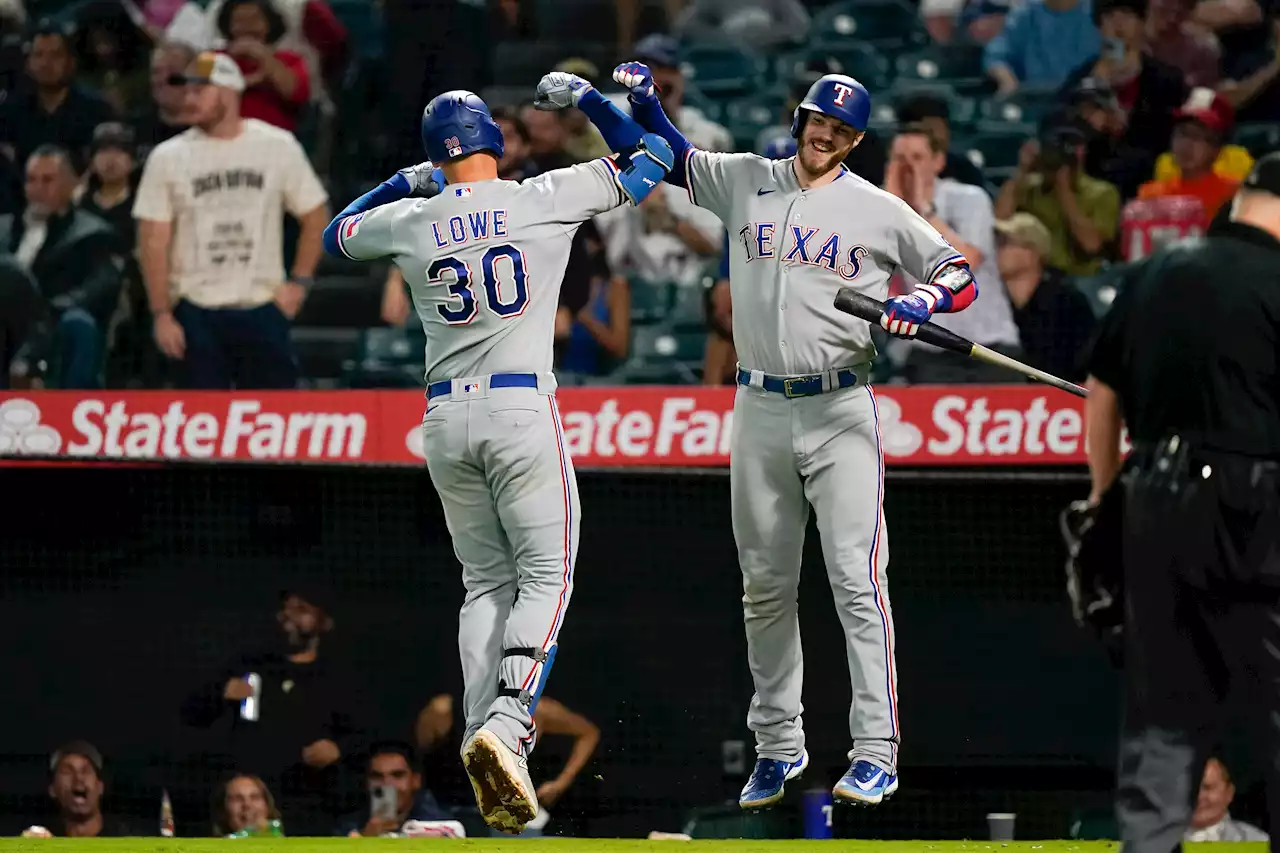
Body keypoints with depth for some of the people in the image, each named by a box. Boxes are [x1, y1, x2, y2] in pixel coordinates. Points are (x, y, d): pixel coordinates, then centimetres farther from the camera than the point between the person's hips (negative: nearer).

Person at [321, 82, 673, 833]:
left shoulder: (410, 222, 5)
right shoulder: (546, 200, -2)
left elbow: (336, 234, 27)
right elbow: (649, 157, 10)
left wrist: (403, 184, 31)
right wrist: (586, 99, 21)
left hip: (445, 418, 3)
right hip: (522, 410, -3)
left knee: (486, 585, 12)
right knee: (546, 575, 2)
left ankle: (490, 758, -1)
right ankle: (508, 725, -21)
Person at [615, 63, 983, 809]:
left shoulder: (880, 211, 1)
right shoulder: (746, 182, 9)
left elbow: (961, 273, 4)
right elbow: (671, 157, 21)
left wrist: (923, 301, -17)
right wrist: (645, 102, 2)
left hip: (842, 412, -3)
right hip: (761, 411, 3)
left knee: (858, 580, -11)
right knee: (766, 586, 9)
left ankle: (877, 754, -12)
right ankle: (779, 746, 20)